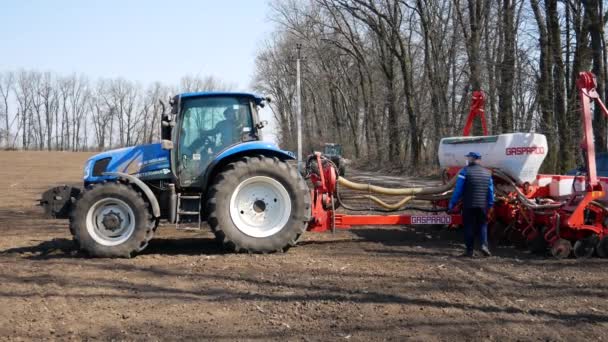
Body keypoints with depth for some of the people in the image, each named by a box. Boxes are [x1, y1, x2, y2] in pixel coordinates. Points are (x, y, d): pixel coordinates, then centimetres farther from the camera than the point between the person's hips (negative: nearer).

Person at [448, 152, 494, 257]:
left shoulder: (465, 171, -7)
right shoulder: (487, 173, 9)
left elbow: (458, 190, -8)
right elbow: (491, 191, 10)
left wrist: (452, 204, -3)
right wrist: (490, 204, 18)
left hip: (469, 205, -3)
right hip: (483, 205, 3)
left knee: (469, 227, 4)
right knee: (482, 225, 14)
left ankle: (469, 250, 6)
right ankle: (484, 245, -5)